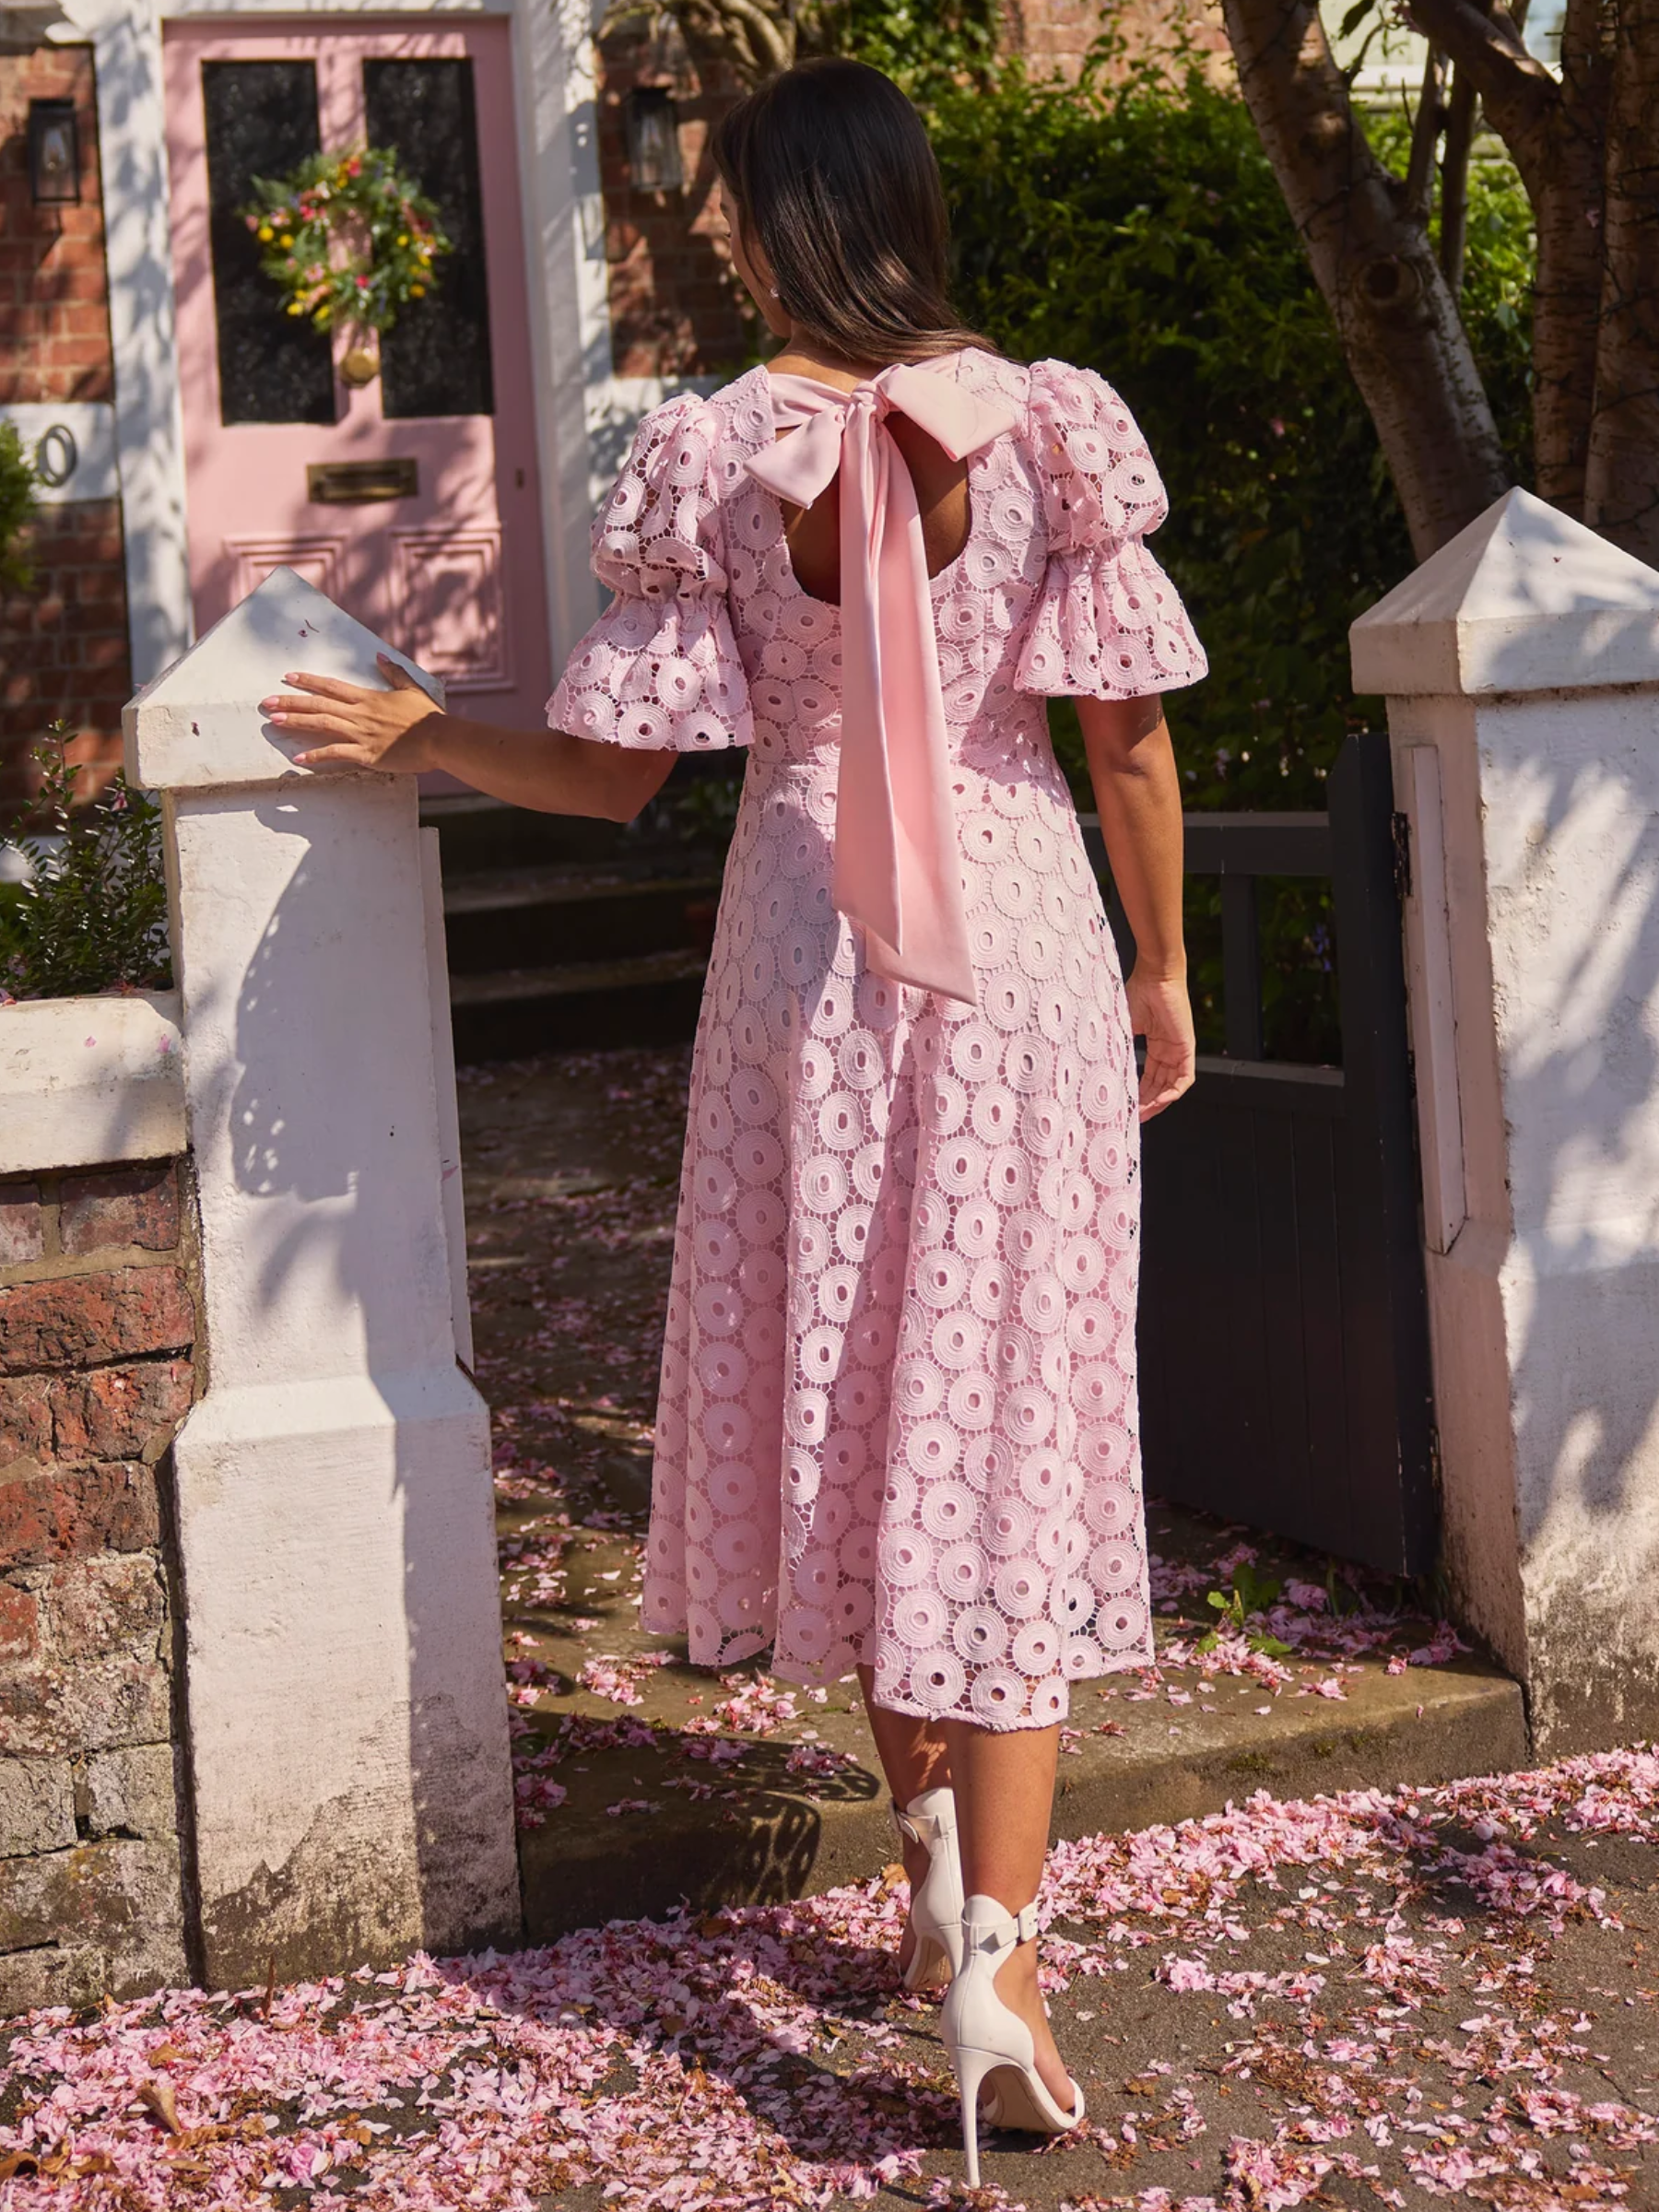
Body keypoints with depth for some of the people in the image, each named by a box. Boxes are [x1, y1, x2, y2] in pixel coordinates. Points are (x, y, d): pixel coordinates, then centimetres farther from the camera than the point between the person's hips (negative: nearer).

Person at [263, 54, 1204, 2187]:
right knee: (1008, 1417, 3)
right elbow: (1129, 741, -3)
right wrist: (1163, 968, 10)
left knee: (846, 1390, 15)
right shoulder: (1051, 426, -6)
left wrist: (412, 734, 11)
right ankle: (994, 1940, -3)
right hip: (1021, 947, 0)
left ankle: (938, 1867, 25)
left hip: (811, 948, 0)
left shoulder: (711, 454, -7)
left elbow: (619, 769, -5)